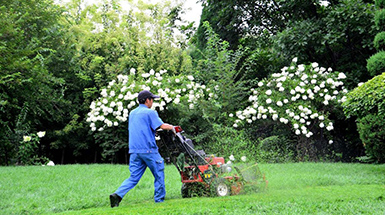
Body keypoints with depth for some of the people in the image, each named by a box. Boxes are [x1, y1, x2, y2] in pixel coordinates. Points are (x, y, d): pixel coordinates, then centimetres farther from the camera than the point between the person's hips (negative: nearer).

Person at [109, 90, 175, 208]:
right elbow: (162, 126, -14)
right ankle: (159, 200, 13)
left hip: (134, 150, 7)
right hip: (148, 149, -7)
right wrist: (172, 127, 6)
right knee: (159, 174, 9)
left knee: (134, 177, 6)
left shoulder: (132, 113, 18)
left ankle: (117, 195, -12)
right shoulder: (150, 112, -6)